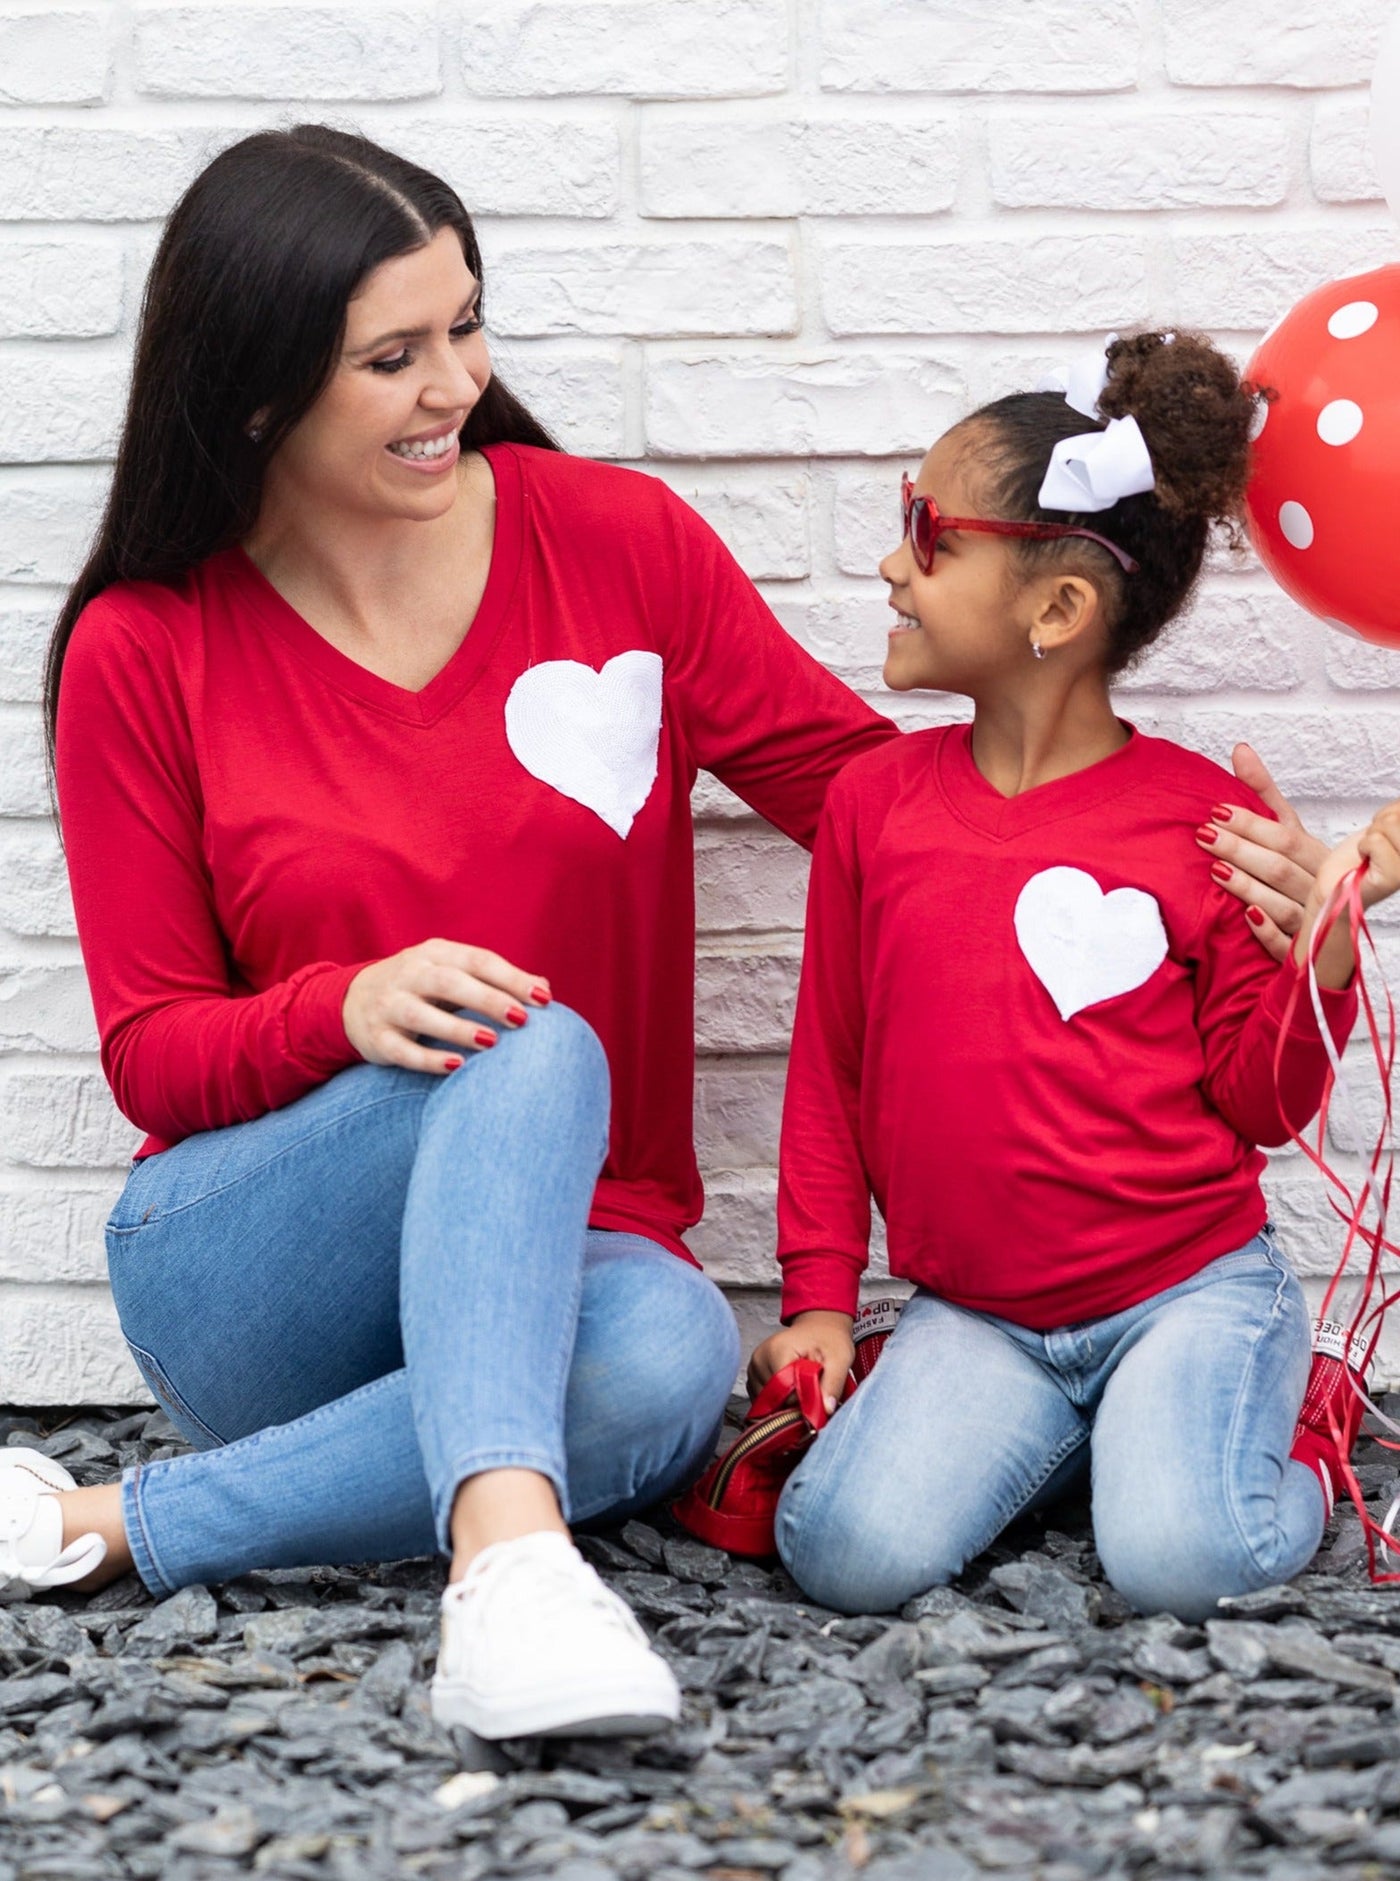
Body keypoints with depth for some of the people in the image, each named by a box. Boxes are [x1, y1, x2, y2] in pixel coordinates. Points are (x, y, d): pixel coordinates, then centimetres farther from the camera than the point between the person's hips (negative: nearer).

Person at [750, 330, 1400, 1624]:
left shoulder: (1206, 820, -4)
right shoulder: (875, 799, 4)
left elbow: (1257, 1106, -1)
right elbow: (828, 1071, 11)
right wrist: (819, 1300, 7)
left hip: (1192, 1285, -3)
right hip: (977, 1315, 3)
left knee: (1177, 1561, -26)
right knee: (851, 1553, -20)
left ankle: (1286, 1436, 9)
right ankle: (1066, 1434, 8)